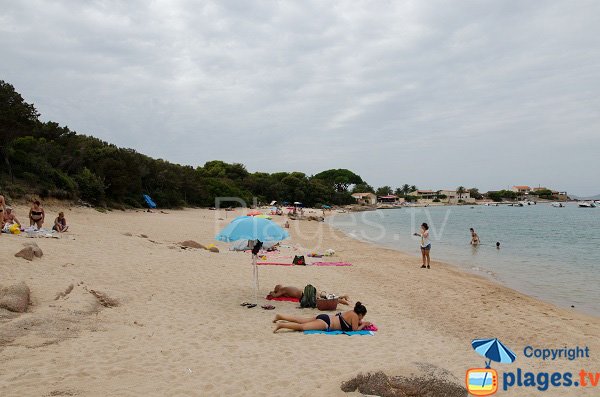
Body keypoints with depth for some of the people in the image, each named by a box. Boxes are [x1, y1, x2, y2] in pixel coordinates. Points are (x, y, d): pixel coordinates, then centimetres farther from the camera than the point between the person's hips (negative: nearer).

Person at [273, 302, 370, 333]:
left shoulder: (352, 312, 15)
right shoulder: (355, 316, -9)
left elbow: (353, 322, 33)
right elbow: (355, 329, -10)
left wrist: (362, 322, 23)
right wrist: (363, 324, 2)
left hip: (324, 317, 9)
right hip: (326, 323, -9)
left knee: (300, 320, 14)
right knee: (302, 326, -19)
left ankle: (280, 316, 18)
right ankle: (281, 325, -29)